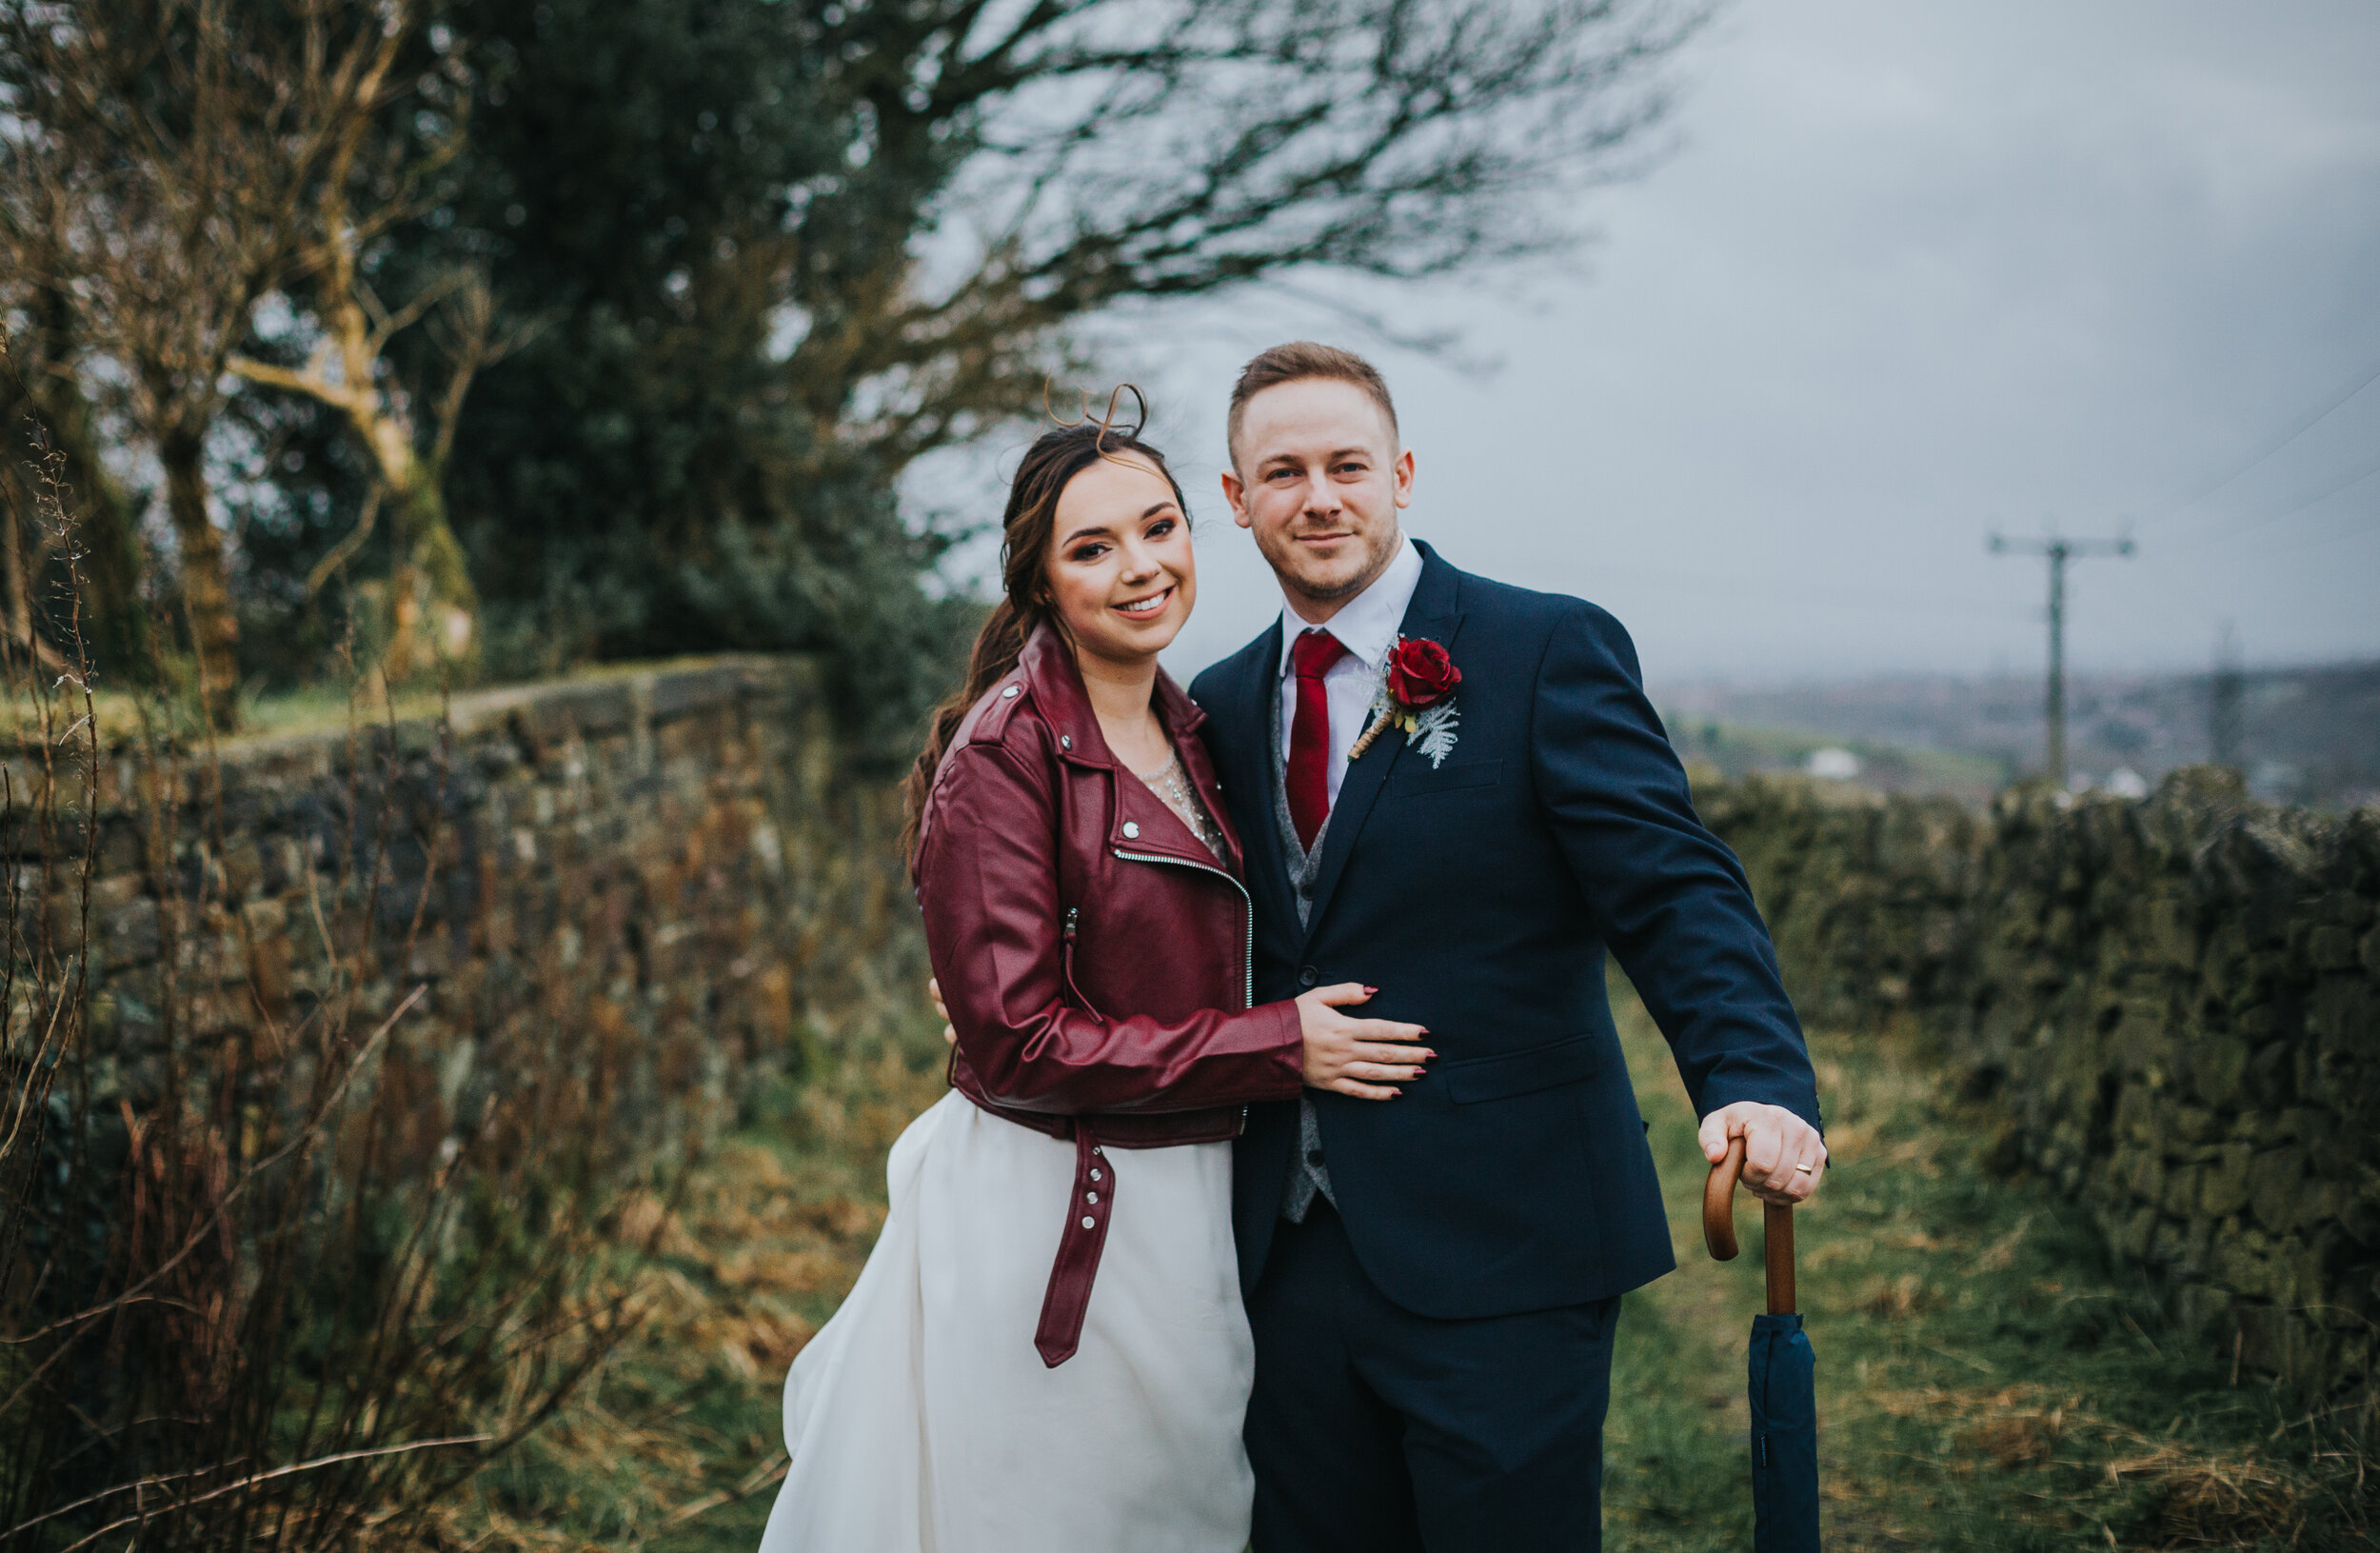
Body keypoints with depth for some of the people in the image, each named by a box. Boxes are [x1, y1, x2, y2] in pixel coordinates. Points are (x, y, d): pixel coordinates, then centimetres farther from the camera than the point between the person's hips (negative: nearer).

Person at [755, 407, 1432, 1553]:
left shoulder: (1187, 732, 8)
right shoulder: (1004, 754, -16)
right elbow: (1018, 1043, -19)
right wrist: (1281, 1045, -17)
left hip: (1188, 1203, 7)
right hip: (1048, 1218, -7)